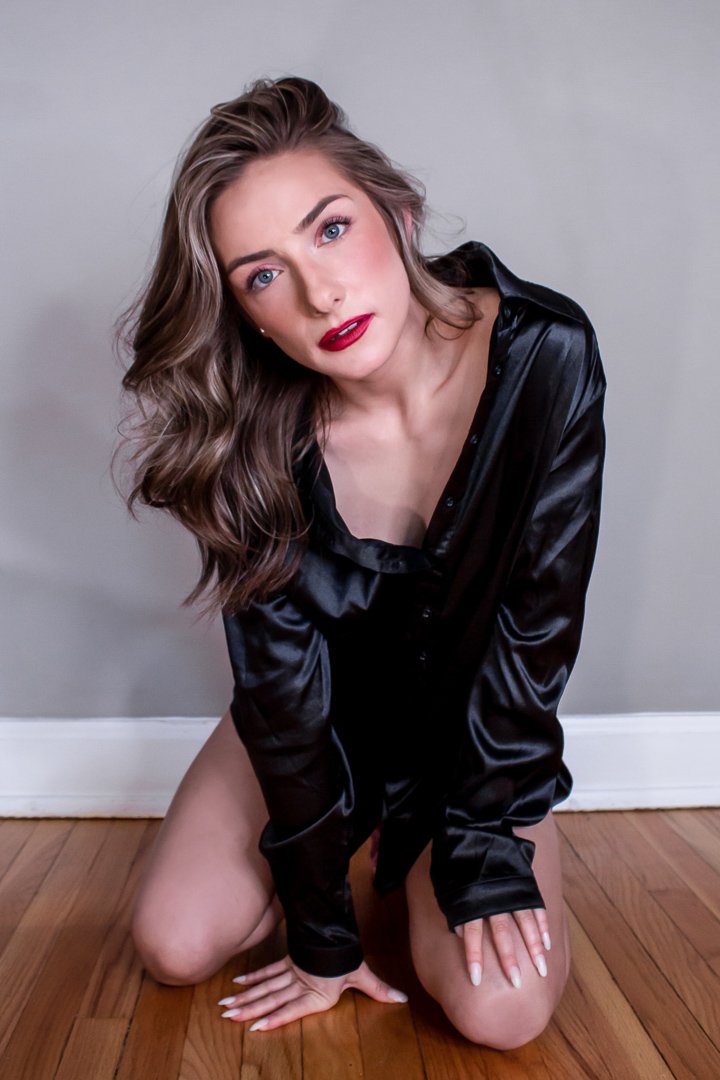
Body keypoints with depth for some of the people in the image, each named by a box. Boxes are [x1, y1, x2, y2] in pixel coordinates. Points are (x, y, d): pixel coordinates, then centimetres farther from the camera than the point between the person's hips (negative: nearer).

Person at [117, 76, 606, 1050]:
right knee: (175, 946, -5)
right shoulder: (254, 436, -24)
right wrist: (319, 931, -13)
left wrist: (484, 832, -15)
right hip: (322, 711, 1)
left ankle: (412, 848, 18)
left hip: (480, 718, 0)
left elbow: (539, 613, -20)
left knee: (500, 1011, -15)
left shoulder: (544, 356, -27)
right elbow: (282, 685, -19)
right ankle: (364, 836, 23)